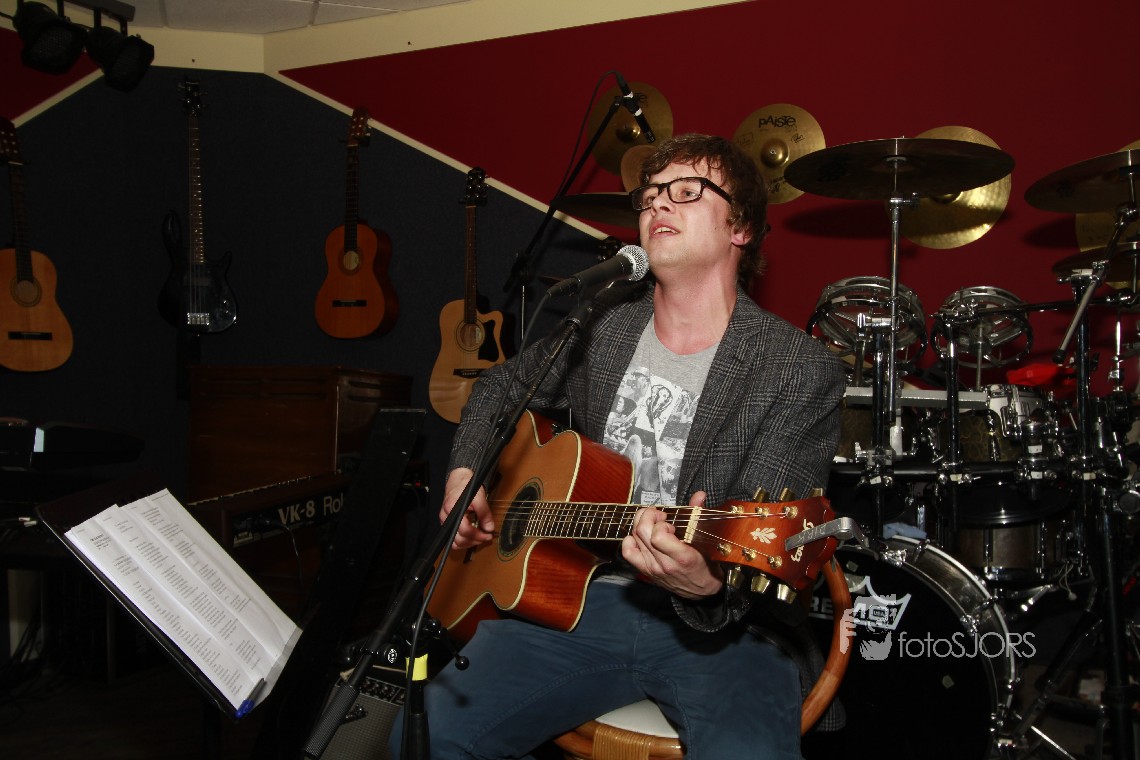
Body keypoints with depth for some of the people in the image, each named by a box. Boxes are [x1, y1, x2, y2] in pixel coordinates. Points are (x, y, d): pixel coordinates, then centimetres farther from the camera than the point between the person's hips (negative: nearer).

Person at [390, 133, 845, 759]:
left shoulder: (801, 371, -7)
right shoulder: (601, 321, 8)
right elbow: (501, 387, 26)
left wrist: (709, 584, -38)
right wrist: (465, 473, 9)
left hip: (722, 621, -3)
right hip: (571, 593, 4)